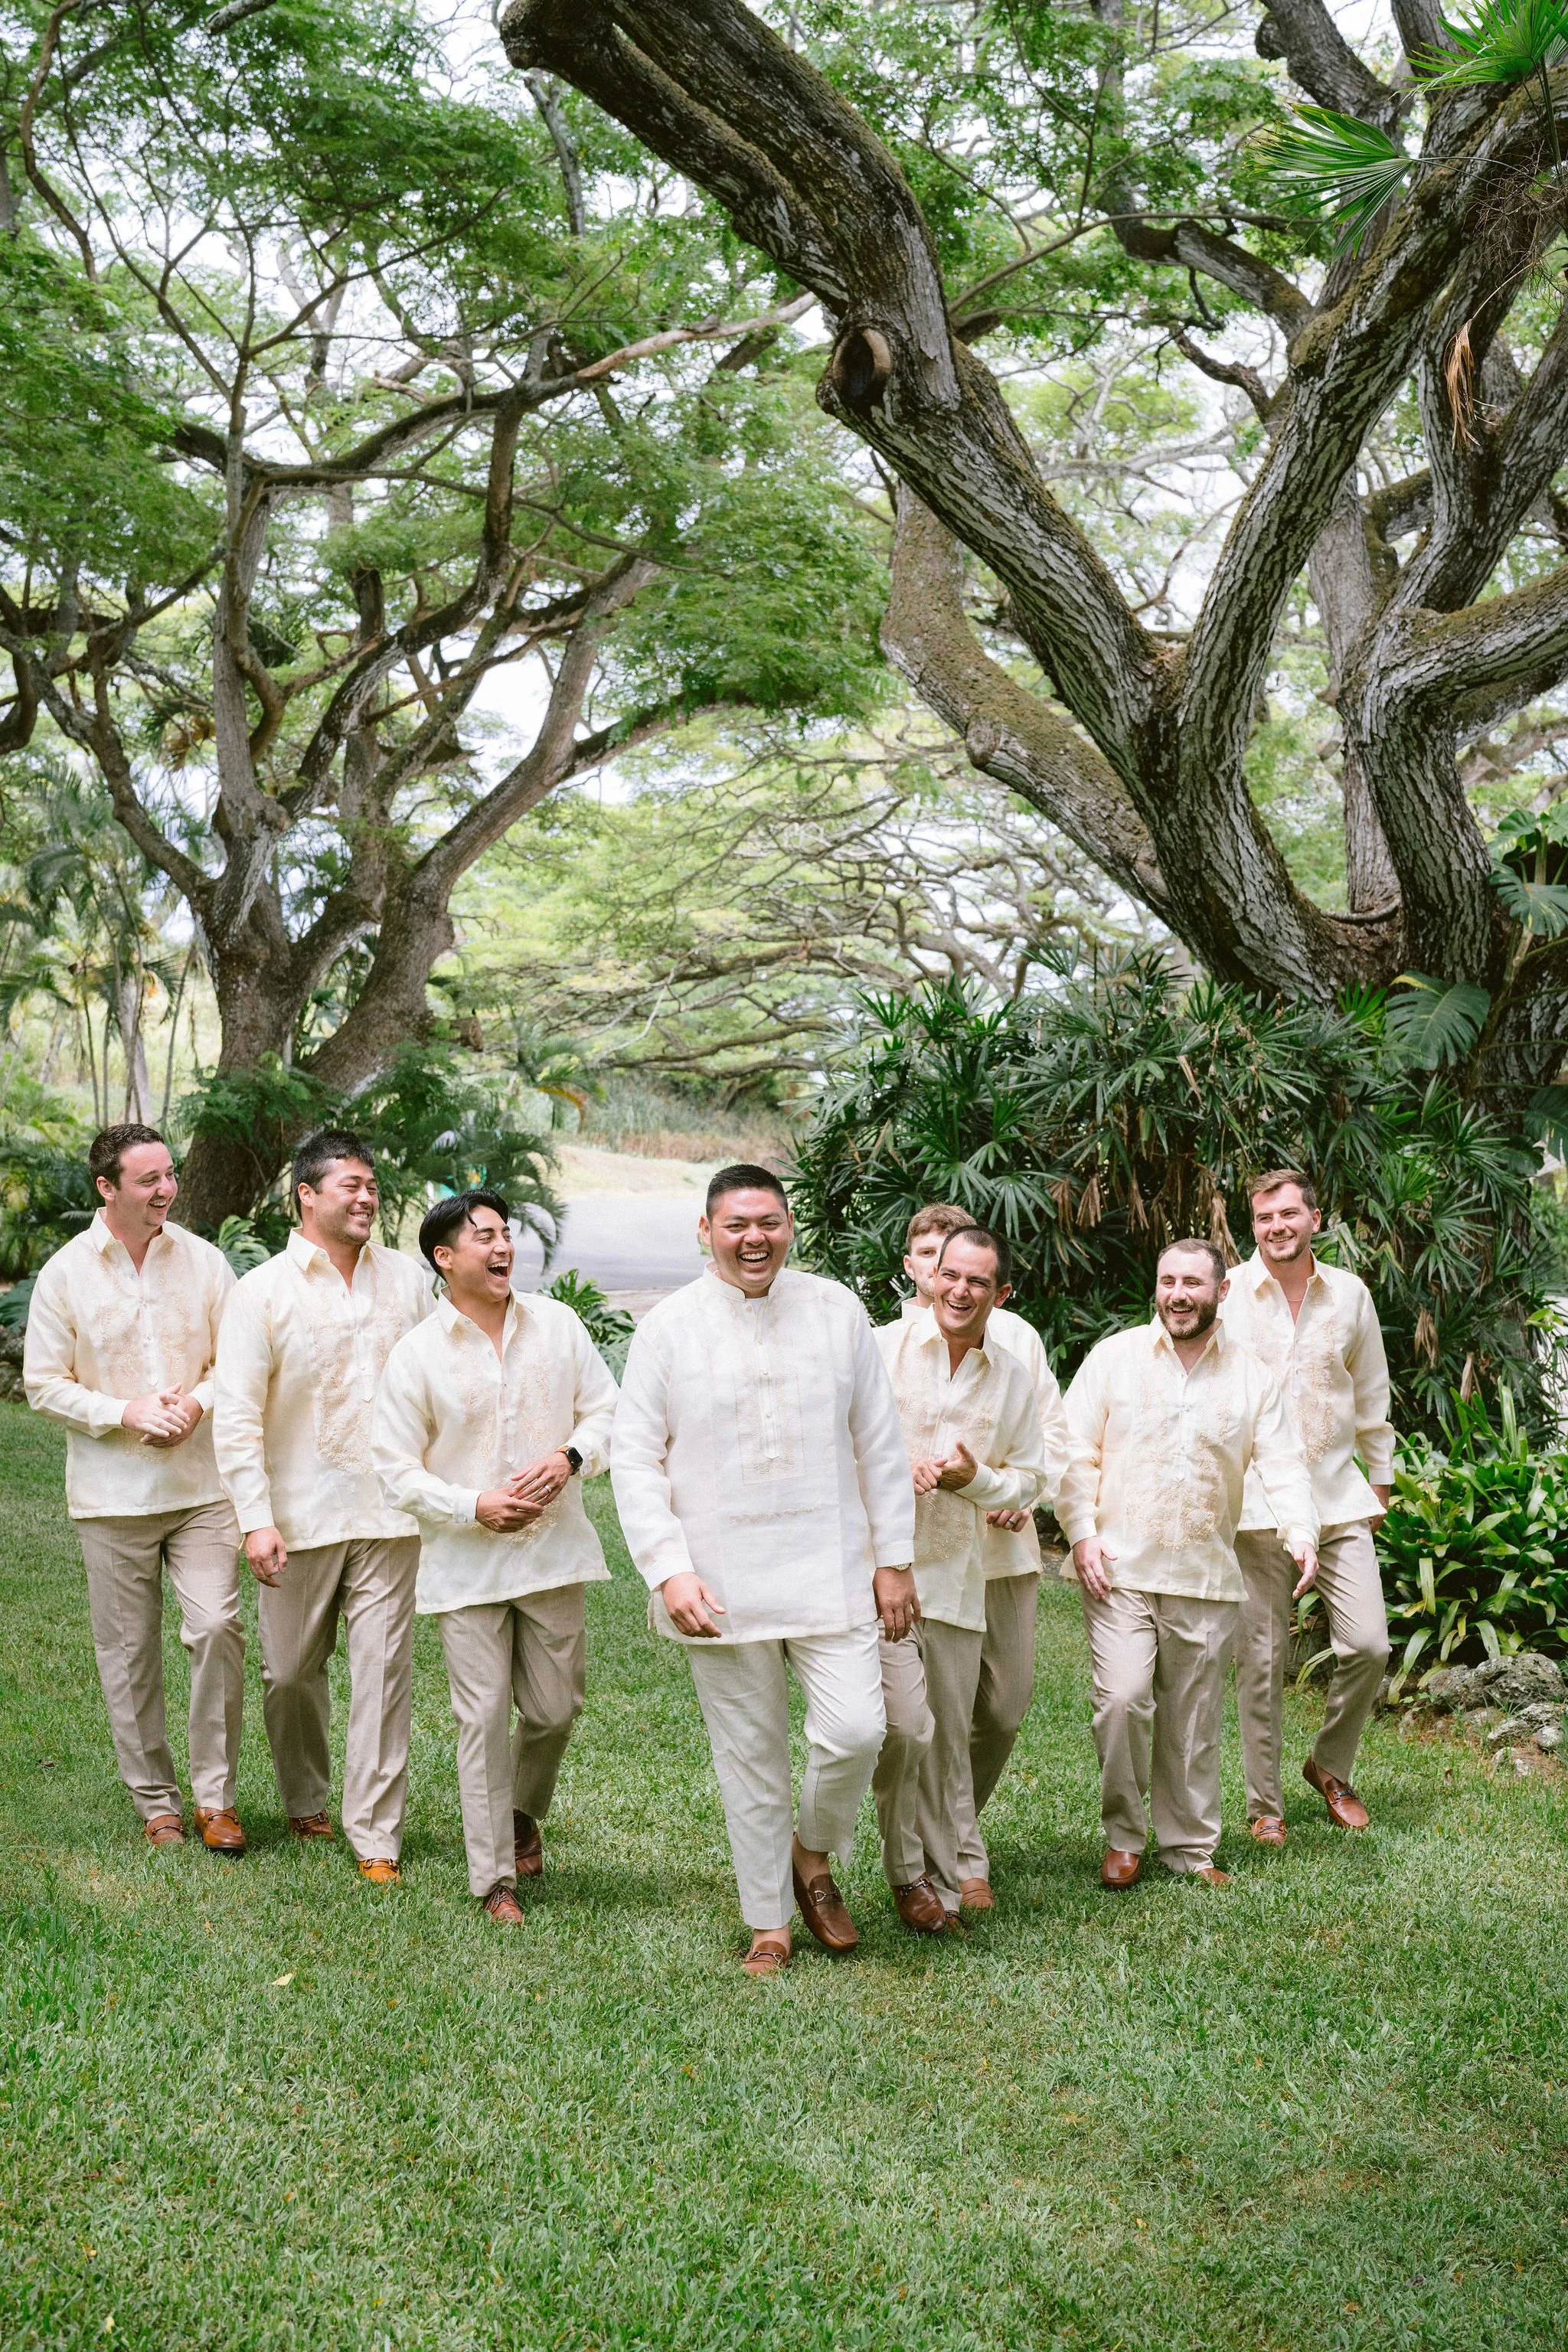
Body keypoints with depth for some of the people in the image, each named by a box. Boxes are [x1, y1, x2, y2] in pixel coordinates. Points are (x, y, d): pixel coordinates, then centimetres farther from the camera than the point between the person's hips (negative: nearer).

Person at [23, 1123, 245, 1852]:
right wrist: (126, 1414, -13)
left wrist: (197, 1402, -12)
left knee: (216, 1627, -9)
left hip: (201, 1484, 1)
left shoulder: (204, 1261, 3)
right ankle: (155, 1802, 20)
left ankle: (215, 1796, 5)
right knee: (128, 1651, 6)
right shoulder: (65, 1273, -1)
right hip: (112, 1495, 0)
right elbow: (43, 1383, 0)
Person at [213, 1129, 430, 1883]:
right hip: (302, 1514, -1)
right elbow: (236, 1414, -5)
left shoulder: (407, 1277, 6)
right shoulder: (263, 1291, -3)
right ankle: (305, 1801, 34)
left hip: (388, 1510, 1)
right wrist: (255, 1518, -12)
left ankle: (375, 1834, 7)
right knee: (291, 1672, 11)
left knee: (384, 1671, -1)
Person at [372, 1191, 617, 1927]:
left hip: (553, 1550, 3)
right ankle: (495, 1879, 10)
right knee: (484, 1716, -1)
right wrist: (475, 1507, -16)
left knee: (555, 1707, 9)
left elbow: (606, 1411, 8)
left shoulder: (557, 1325, 3)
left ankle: (523, 1811, 40)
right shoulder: (416, 1354, -5)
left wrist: (571, 1458, -12)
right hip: (466, 1563, -2)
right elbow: (396, 1470, -4)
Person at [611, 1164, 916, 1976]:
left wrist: (894, 1558, 5)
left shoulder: (837, 1311, 3)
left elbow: (880, 1443, 7)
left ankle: (813, 1856, 21)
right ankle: (768, 1924, 24)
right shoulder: (668, 1327, -2)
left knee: (854, 1731, -10)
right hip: (721, 1587, -1)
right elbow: (635, 1458, -1)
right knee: (749, 1757, 7)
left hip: (830, 1571, 1)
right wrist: (669, 1570, -10)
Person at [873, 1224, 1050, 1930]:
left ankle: (944, 1882, 24)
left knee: (949, 1741, 10)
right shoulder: (881, 1349, -2)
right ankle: (905, 1871, 7)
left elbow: (1029, 1479, 15)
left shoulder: (1013, 1379, 9)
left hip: (957, 1575, 4)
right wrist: (896, 1465, -16)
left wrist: (976, 1479, -6)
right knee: (905, 1725, -15)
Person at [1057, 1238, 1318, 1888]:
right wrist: (1082, 1534, -8)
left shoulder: (1251, 1377, 8)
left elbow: (1283, 1465, 4)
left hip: (1206, 1576, 2)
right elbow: (1076, 1455, 2)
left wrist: (1301, 1535, -13)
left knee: (1194, 1721, 8)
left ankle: (1191, 1847, 23)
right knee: (1122, 1700, -15)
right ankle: (1123, 1836, 5)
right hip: (1118, 1569, -2)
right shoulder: (1113, 1358, 2)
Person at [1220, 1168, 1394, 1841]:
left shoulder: (1349, 1293, 5)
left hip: (1336, 1492, 3)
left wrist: (1380, 1476, 18)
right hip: (1254, 1500, -2)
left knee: (1368, 1645, -2)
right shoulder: (1225, 1294, -4)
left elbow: (1371, 1392, 16)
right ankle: (1264, 1803, 16)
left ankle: (1330, 1767, 23)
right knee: (1261, 1659, 2)